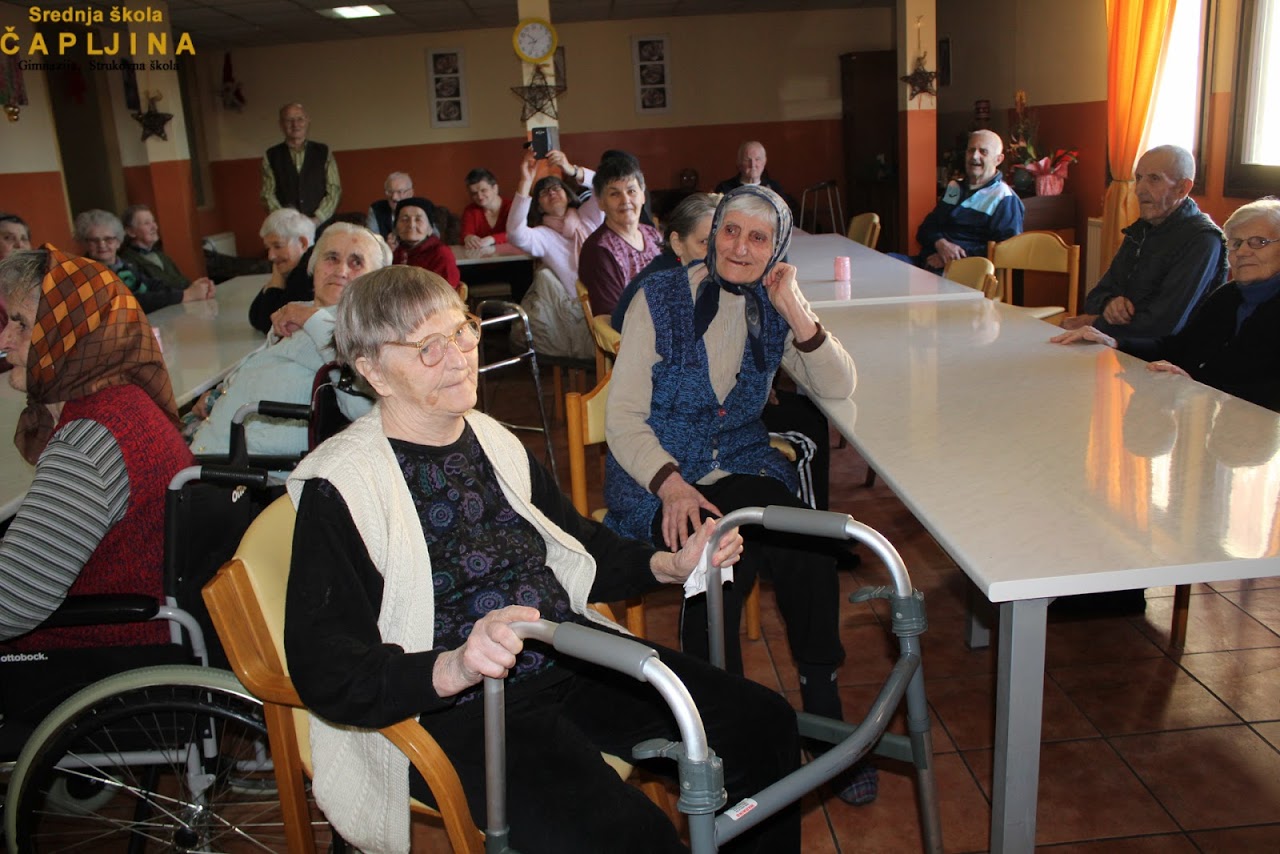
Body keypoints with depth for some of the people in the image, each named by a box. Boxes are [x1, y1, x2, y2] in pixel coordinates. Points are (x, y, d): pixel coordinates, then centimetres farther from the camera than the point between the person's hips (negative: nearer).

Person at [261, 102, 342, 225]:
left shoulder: (323, 152, 11)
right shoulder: (271, 156, 11)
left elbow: (334, 191, 6)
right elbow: (268, 195, 7)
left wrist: (316, 220, -6)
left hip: (320, 226, 0)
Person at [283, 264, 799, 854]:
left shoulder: (493, 441, 10)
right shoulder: (340, 487, -12)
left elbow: (577, 547, 24)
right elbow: (325, 671, -19)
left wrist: (668, 566, 8)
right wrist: (452, 668, -36)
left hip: (576, 659, 7)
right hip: (458, 714, -7)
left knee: (765, 726, 0)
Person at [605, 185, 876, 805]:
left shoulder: (771, 309, 7)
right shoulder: (661, 299, -5)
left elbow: (838, 389, -2)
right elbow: (623, 417, -9)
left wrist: (795, 310, -14)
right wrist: (672, 485, -25)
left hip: (742, 466, 3)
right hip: (654, 477, -3)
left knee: (809, 544, -27)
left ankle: (821, 700, -9)